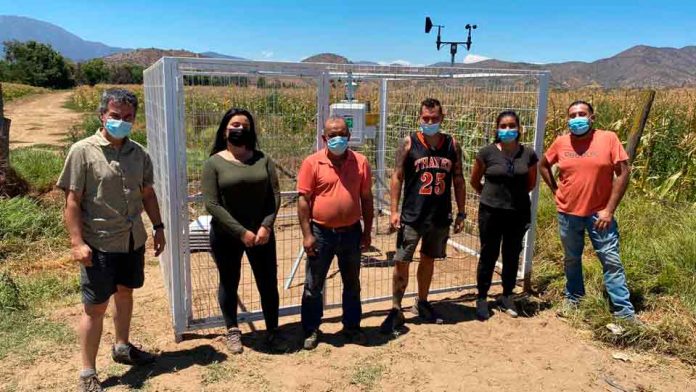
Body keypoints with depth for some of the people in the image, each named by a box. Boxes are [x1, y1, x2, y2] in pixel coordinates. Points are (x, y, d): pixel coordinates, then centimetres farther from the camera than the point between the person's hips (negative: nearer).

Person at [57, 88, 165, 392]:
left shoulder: (138, 153, 3)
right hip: (99, 244, -5)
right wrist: (77, 242, -16)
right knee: (95, 307, 3)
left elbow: (148, 193, 13)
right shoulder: (83, 151, -11)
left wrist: (158, 227, 9)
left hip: (133, 241, 5)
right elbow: (72, 202, -12)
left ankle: (122, 347, 42)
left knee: (125, 293, 20)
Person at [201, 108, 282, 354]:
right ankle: (232, 331, 32)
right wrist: (241, 232, -17)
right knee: (229, 284, 13)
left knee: (268, 283, 8)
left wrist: (266, 225, -15)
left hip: (261, 234, 2)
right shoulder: (214, 163, -6)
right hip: (226, 236, -2)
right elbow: (212, 204, -13)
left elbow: (274, 195, -1)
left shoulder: (262, 159, 2)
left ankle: (272, 331, 25)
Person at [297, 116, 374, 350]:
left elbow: (366, 198, 6)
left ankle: (352, 327, 32)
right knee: (313, 286, 9)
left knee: (352, 284, 15)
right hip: (321, 233, -2)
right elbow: (303, 200, -7)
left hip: (351, 232, 2)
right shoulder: (312, 163, -7)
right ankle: (311, 330, 25)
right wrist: (307, 234, -11)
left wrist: (367, 231, 5)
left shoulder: (360, 162, 0)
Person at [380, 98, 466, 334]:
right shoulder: (409, 143, -5)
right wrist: (394, 211, -11)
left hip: (440, 217, 3)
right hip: (412, 216, -3)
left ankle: (422, 304, 34)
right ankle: (396, 311, 11)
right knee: (401, 262, -2)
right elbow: (397, 177, -4)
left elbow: (458, 180, 8)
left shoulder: (452, 145, 3)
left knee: (428, 260, 16)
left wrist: (461, 213, 6)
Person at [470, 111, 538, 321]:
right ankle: (482, 298, 21)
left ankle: (507, 297, 30)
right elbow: (475, 181, 5)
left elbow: (531, 183, 13)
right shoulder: (487, 152, -9)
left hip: (519, 213, 2)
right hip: (491, 212, -2)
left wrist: (516, 195, 11)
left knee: (512, 256, 13)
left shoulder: (528, 154, -3)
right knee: (488, 256, 7)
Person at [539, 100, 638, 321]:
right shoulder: (561, 142, 0)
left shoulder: (608, 139, -8)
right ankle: (573, 298, 34)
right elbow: (544, 165, 17)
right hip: (568, 214, 3)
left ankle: (624, 311, 10)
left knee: (612, 261, 1)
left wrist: (609, 209, -11)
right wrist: (555, 190, 6)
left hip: (599, 213, -3)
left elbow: (623, 173, -8)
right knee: (571, 259, 17)